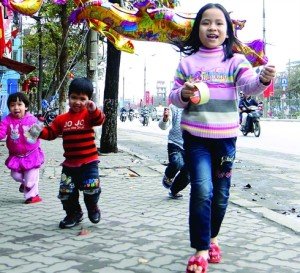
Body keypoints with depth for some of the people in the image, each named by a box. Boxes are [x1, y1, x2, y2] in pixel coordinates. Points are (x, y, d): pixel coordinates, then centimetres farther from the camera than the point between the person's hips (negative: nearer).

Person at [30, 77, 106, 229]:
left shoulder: (88, 115, -4)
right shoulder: (62, 119, 6)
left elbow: (99, 120, -23)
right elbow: (51, 132, 5)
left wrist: (94, 110, -43)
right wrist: (40, 131, -15)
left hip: (89, 161, -3)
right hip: (69, 163, 4)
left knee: (91, 188, -10)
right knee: (66, 192, 7)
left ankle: (93, 208, 22)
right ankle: (74, 214, 29)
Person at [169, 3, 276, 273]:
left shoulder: (235, 60, 1)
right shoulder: (188, 61, 3)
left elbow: (250, 85, -16)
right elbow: (174, 97, 5)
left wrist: (264, 79, -38)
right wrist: (183, 94, -18)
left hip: (225, 137, 1)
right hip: (195, 136, -1)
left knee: (221, 193, 10)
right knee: (202, 190, -14)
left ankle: (212, 237, 35)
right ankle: (201, 250, -2)